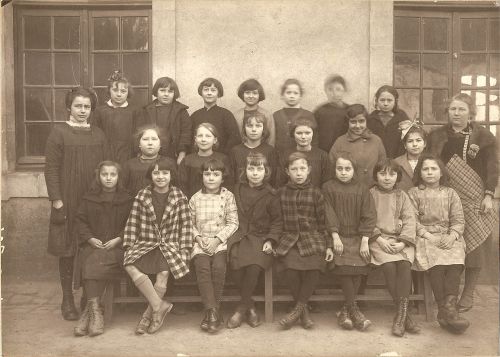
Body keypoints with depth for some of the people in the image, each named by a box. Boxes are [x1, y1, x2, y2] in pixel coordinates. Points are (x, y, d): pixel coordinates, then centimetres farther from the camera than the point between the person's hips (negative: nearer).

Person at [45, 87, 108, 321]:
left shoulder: (98, 134, 11)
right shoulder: (59, 133, -1)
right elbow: (51, 168, -6)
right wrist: (56, 200, -12)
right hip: (68, 202, -3)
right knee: (67, 250, 3)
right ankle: (68, 300, 16)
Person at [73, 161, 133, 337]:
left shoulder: (126, 199, 10)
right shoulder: (89, 198, 14)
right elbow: (80, 220, 12)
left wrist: (118, 239, -8)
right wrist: (90, 238, -3)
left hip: (116, 245, -2)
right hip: (93, 243, 2)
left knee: (98, 263, -30)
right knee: (89, 263, -29)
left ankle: (89, 310, -20)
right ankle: (95, 311, -25)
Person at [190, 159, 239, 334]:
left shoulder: (227, 196, 3)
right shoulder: (195, 198, 9)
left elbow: (233, 223, 0)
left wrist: (217, 239, -11)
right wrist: (198, 237, -5)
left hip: (220, 242, -1)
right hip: (200, 242, 1)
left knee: (218, 266, -28)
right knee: (202, 267, -26)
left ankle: (212, 311, -13)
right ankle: (213, 312, -22)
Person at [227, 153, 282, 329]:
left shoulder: (271, 195, 4)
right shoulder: (237, 190, 11)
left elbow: (277, 221, 7)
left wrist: (270, 240, -7)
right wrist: (230, 235, 4)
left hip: (260, 237, -1)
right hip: (239, 235, 2)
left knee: (254, 265, -31)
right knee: (237, 264, -28)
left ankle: (241, 308, -9)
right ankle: (250, 307, -8)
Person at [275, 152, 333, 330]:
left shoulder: (315, 193, 5)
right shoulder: (282, 192, 9)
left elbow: (322, 221, 7)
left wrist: (328, 245, 4)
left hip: (312, 237, -1)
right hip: (289, 238, 1)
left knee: (313, 268, -27)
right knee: (290, 269, -25)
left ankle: (297, 309, -7)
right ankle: (304, 310, -3)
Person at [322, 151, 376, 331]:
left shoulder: (362, 190, 8)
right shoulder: (328, 188, 6)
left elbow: (369, 216, 2)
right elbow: (329, 214, 0)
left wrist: (364, 241, -8)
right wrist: (335, 237, -11)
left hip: (357, 237, 1)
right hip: (338, 236, -1)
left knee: (359, 264, -23)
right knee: (342, 264, -26)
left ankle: (345, 311, -10)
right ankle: (354, 309, -16)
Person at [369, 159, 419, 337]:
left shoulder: (402, 196, 14)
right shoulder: (370, 194, 8)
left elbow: (410, 221, 6)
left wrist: (403, 242, -10)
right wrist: (379, 239, -13)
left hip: (401, 240, 2)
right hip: (378, 239, -2)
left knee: (404, 264, -26)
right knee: (389, 266, -27)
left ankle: (400, 314, -24)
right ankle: (405, 315, -19)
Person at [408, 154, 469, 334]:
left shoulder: (450, 193, 17)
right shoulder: (414, 193, 10)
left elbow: (458, 220, 10)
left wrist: (452, 236, -10)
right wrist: (428, 236, -14)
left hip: (448, 238, 2)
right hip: (424, 236, -2)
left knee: (456, 258, -30)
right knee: (436, 262, -31)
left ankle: (449, 305, -36)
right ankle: (444, 309, -31)